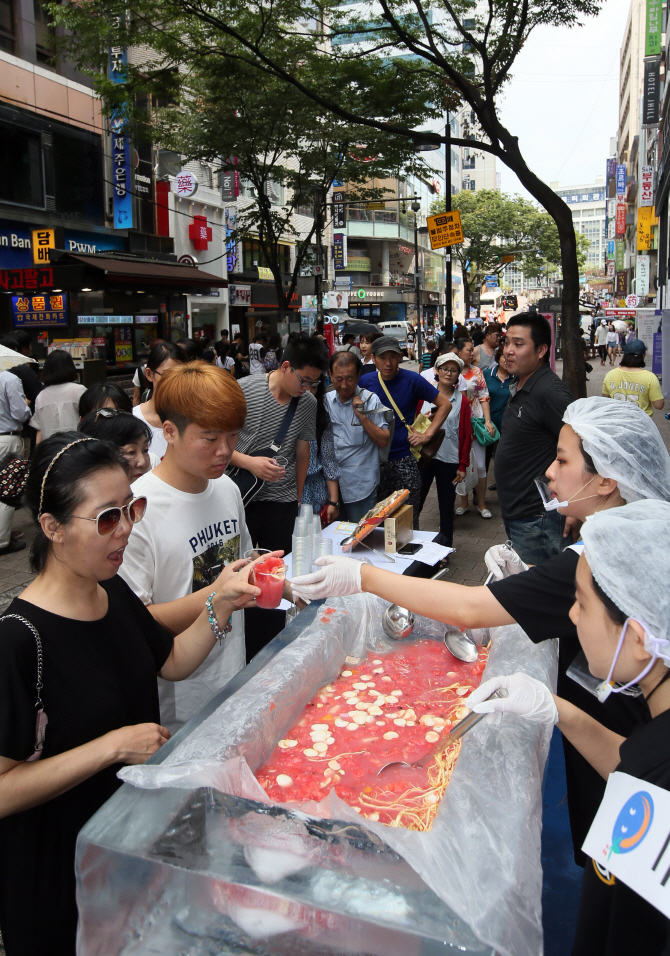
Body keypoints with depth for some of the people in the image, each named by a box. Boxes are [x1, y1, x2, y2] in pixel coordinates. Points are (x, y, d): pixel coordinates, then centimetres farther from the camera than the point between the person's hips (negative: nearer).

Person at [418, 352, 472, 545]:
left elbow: (466, 435, 3)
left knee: (447, 505, 10)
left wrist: (463, 465, 0)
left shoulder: (462, 400, 2)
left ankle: (445, 547, 23)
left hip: (449, 460, 0)